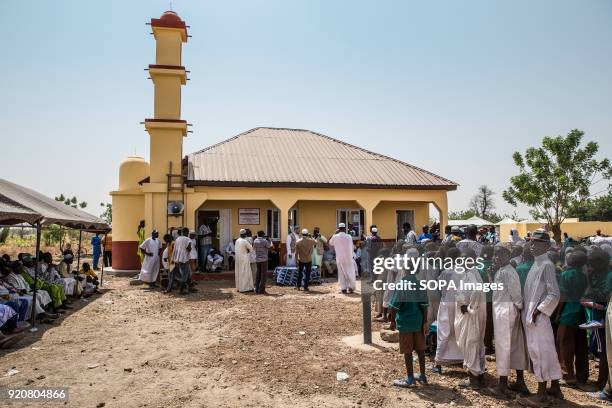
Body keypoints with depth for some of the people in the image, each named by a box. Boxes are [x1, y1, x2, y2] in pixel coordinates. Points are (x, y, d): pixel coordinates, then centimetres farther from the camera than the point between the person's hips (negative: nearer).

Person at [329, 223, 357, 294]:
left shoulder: (335, 237, -6)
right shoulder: (349, 237, -6)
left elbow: (330, 244, 14)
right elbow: (352, 247, 3)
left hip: (339, 258, 1)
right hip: (349, 257, -1)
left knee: (341, 273, 9)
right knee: (350, 273, 8)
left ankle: (343, 288, 8)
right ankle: (351, 287, 5)